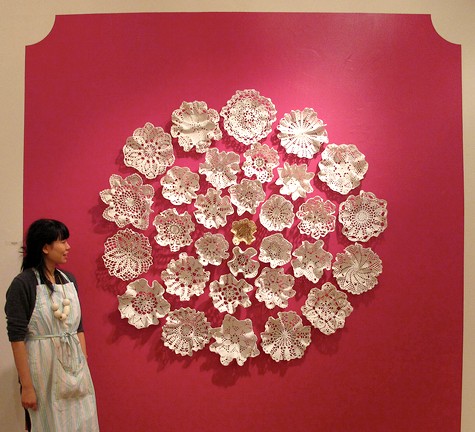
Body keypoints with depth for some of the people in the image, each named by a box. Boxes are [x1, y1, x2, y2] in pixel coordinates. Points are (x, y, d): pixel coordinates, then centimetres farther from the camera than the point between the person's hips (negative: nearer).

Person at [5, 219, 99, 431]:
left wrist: (85, 365, 9)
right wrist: (27, 386, -14)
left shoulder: (69, 279, 6)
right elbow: (17, 337, -13)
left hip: (75, 366, 5)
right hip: (44, 369, -5)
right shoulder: (23, 284, -12)